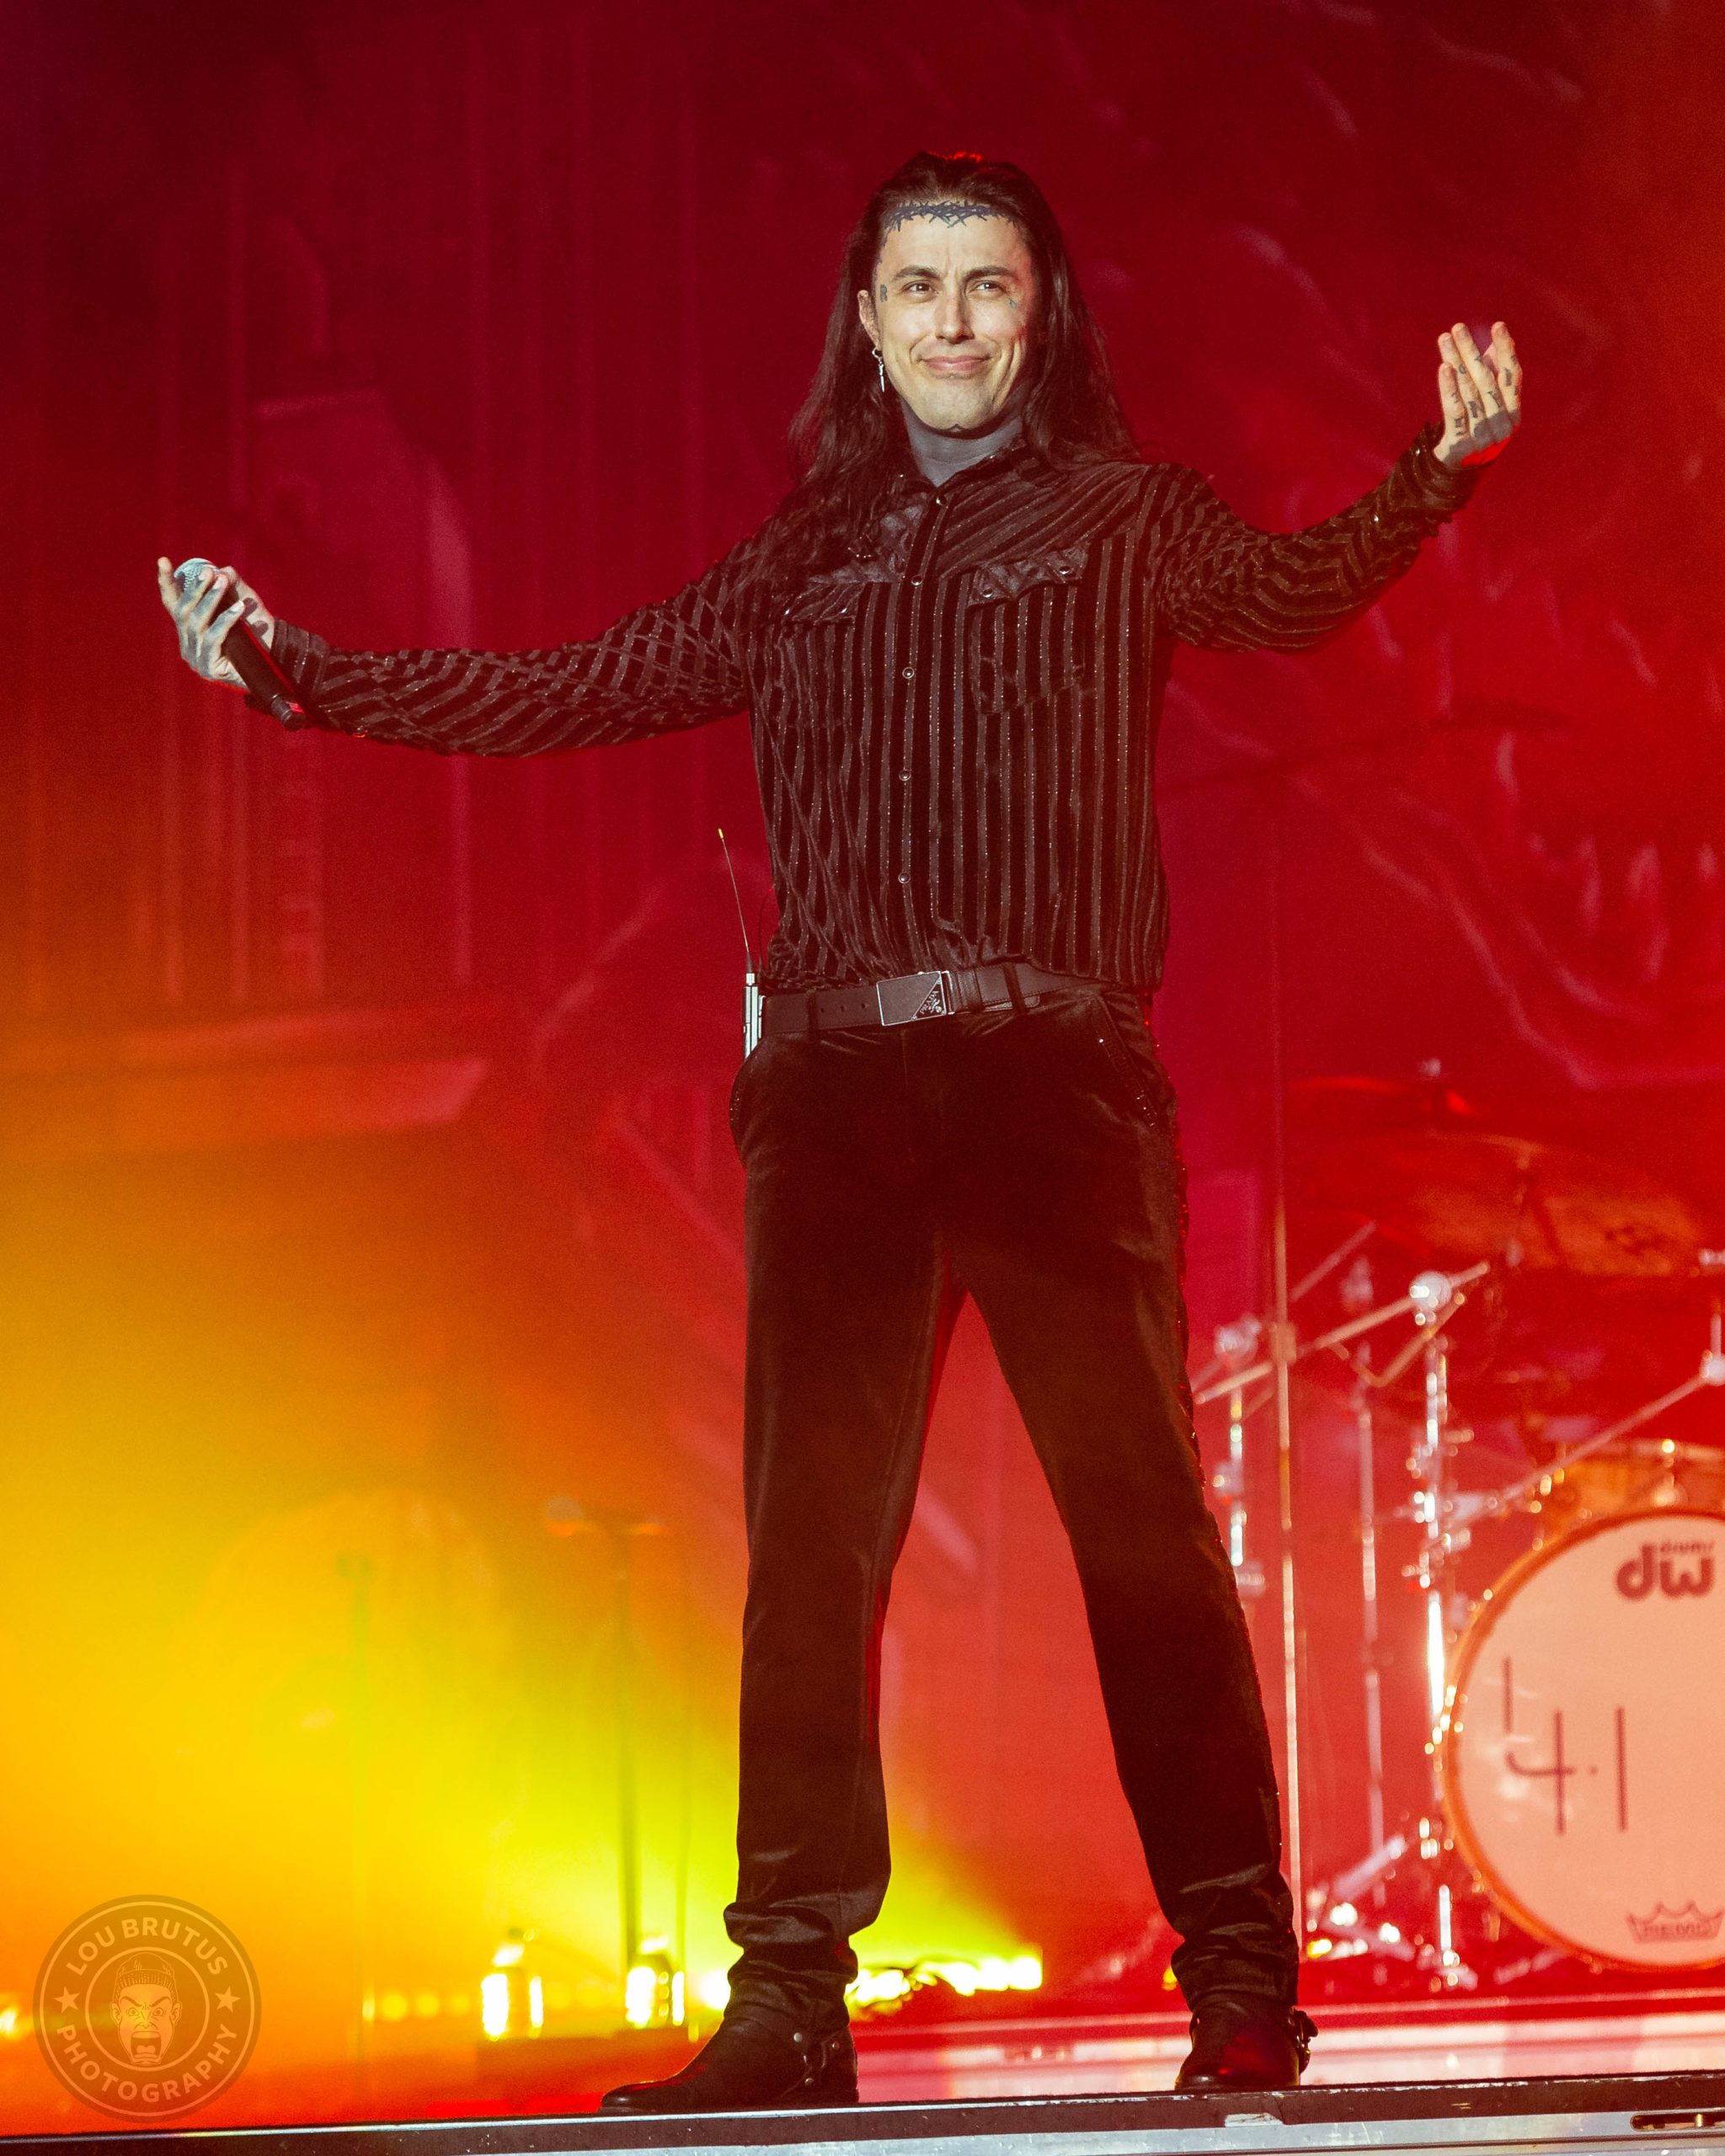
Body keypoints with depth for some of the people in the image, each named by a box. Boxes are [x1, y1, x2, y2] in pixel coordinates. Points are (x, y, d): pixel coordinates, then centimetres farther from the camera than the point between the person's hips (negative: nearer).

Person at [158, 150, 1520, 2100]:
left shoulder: (1125, 519, 11)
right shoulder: (804, 566, 20)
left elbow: (1295, 592, -7)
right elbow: (561, 695, 24)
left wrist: (1446, 467, -25)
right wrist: (300, 672, 22)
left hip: (1055, 1072, -3)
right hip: (833, 1088, 3)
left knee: (1142, 1519, -8)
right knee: (809, 1546, -1)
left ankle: (1241, 1987, -5)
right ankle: (789, 2002, 2)